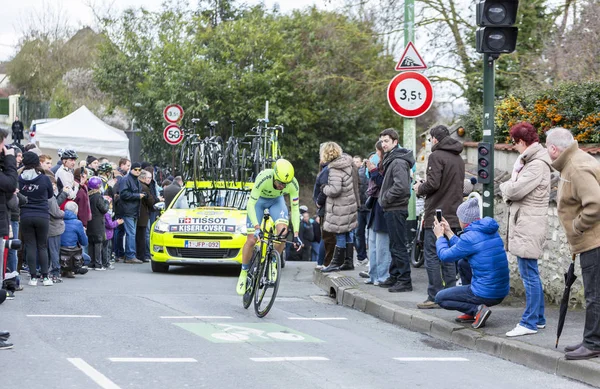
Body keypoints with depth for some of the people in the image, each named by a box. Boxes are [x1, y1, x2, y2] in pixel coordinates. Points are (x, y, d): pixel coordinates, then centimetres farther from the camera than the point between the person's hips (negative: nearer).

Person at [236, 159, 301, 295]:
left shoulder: (293, 184, -30)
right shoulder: (263, 179, -40)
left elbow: (295, 208, -19)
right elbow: (251, 205, -36)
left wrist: (296, 235, -25)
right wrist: (257, 228, -46)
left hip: (276, 200, 2)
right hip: (258, 200, -2)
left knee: (283, 232, -24)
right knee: (251, 240, -11)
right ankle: (243, 273, 10)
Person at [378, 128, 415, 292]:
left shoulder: (398, 162, -17)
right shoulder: (390, 159, 16)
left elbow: (401, 186, -27)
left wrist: (386, 198, -16)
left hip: (396, 210, -11)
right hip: (391, 210, 11)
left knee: (398, 247, -8)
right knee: (394, 246, 17)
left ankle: (404, 281, -5)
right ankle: (395, 277, 25)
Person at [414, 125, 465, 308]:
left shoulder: (436, 156, -10)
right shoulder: (459, 159, 16)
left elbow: (433, 183, -19)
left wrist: (420, 189, 2)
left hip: (437, 214, -8)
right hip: (454, 216, 8)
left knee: (432, 256, -4)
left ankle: (435, 297, -6)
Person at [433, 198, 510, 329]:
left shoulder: (470, 237, -17)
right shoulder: (492, 231, 8)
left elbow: (445, 256, -4)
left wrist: (439, 236, 12)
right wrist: (449, 232, 26)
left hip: (486, 295, -8)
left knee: (440, 298, 10)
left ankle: (477, 309, -7)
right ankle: (471, 313, 25)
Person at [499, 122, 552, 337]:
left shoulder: (537, 165, -16)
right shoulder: (529, 161, 17)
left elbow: (515, 190, -21)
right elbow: (514, 190, 15)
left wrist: (505, 187, -1)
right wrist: (509, 189, -5)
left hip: (529, 227, -11)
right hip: (523, 225, 11)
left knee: (530, 275, -7)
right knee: (531, 274, 16)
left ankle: (530, 322, -4)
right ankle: (538, 318, 24)